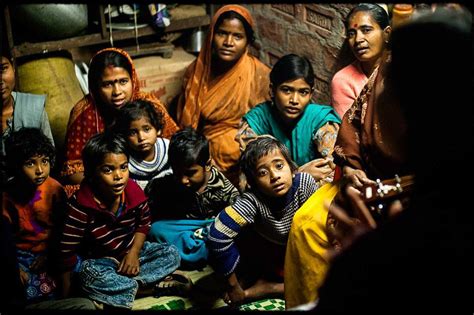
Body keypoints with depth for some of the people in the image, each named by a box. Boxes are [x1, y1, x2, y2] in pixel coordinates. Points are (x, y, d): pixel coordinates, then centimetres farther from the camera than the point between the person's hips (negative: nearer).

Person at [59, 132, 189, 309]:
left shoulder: (134, 192, -13)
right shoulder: (80, 206, -27)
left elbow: (143, 223, 8)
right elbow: (67, 251, -21)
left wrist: (134, 253, -9)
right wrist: (66, 296, -18)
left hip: (130, 251, 5)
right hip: (98, 260, -5)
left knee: (172, 254, -9)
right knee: (89, 276, -37)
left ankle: (122, 285, -22)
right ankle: (149, 287, -23)